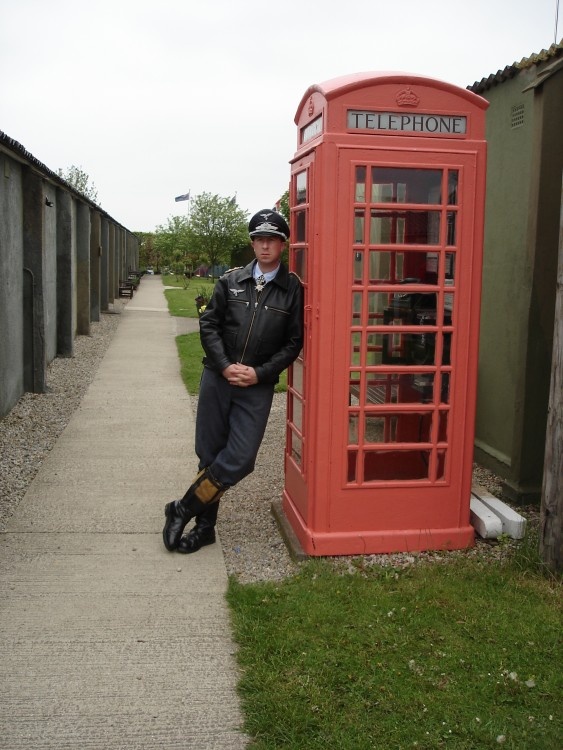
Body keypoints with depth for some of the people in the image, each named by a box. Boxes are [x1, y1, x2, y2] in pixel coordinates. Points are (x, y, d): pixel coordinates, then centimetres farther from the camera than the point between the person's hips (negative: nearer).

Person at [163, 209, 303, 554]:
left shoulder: (293, 289, 0)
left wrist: (259, 373, -11)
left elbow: (294, 342, -1)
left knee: (239, 459, -9)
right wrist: (225, 366, -9)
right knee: (210, 454, 7)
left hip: (258, 386, -1)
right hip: (218, 379, 2)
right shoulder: (231, 280, 6)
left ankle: (183, 510, 8)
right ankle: (205, 526, 21)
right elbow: (209, 324, 4)